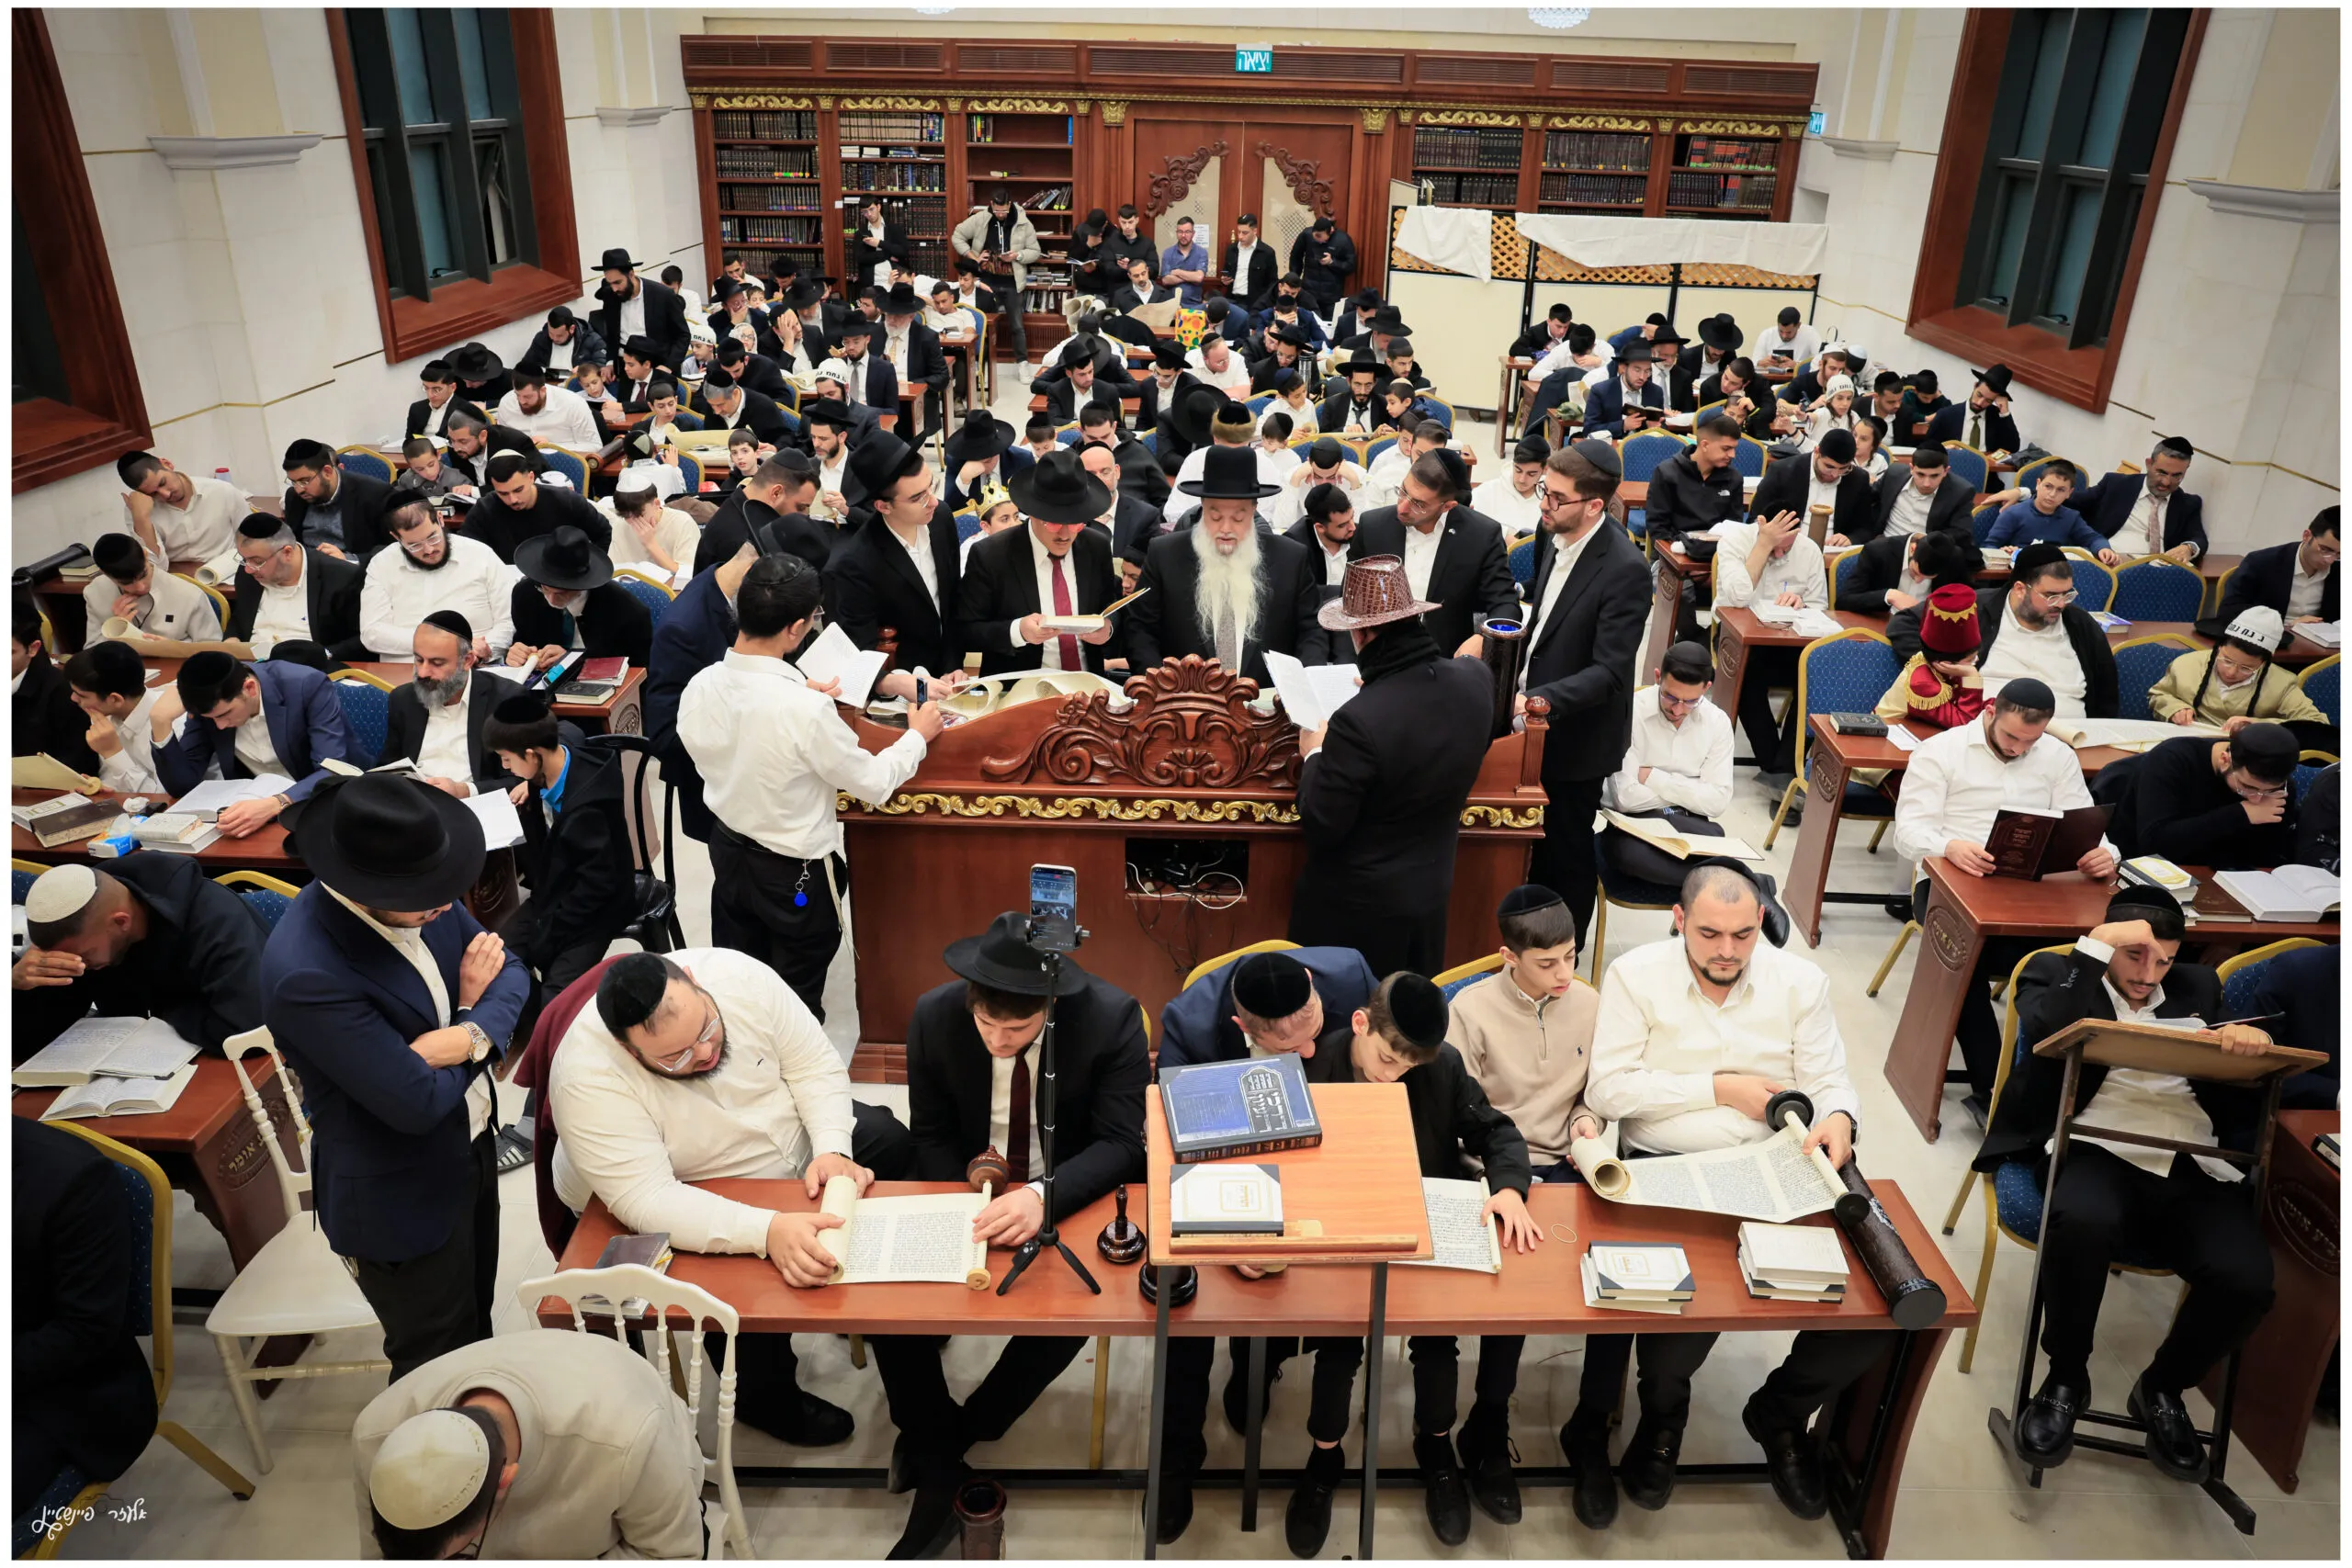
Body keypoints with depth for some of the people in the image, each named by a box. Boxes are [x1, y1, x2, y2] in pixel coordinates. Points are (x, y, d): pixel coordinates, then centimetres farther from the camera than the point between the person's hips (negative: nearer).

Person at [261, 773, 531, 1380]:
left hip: (472, 1146, 7)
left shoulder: (421, 899, -12)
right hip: (403, 1199, -7)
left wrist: (473, 1032, -22)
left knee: (476, 1327, 28)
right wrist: (466, 1031, -13)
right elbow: (417, 1102, -31)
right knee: (439, 1361, 16)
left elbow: (510, 971, -2)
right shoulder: (306, 972, -34)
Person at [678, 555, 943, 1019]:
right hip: (793, 871, -6)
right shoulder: (807, 709, -34)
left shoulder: (699, 686, -15)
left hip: (726, 851, 6)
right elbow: (875, 784, -20)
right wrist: (917, 736, -3)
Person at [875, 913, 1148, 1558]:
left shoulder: (1112, 1017, -23)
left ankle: (960, 1430, -1)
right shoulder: (934, 1015, -15)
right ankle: (939, 1475, 1)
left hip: (1073, 1194, -2)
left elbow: (1120, 1143, -22)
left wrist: (1044, 1196, -40)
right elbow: (931, 1136, -2)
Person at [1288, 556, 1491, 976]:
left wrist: (1314, 756, -8)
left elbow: (1321, 828, -24)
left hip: (1356, 907, -6)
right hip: (1431, 892, 6)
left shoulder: (1359, 722, -34)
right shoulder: (1476, 680, -13)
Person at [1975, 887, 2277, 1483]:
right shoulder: (2058, 975, 15)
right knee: (2083, 1222, -39)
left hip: (2192, 1170, 4)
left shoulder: (2197, 988, 25)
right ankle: (2065, 1379, -9)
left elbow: (2247, 1095, 16)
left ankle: (2161, 1389, 7)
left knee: (2246, 1278, -27)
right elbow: (2048, 1029, -9)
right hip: (2097, 1152, -3)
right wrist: (2094, 945, -5)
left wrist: (2253, 1042, -7)